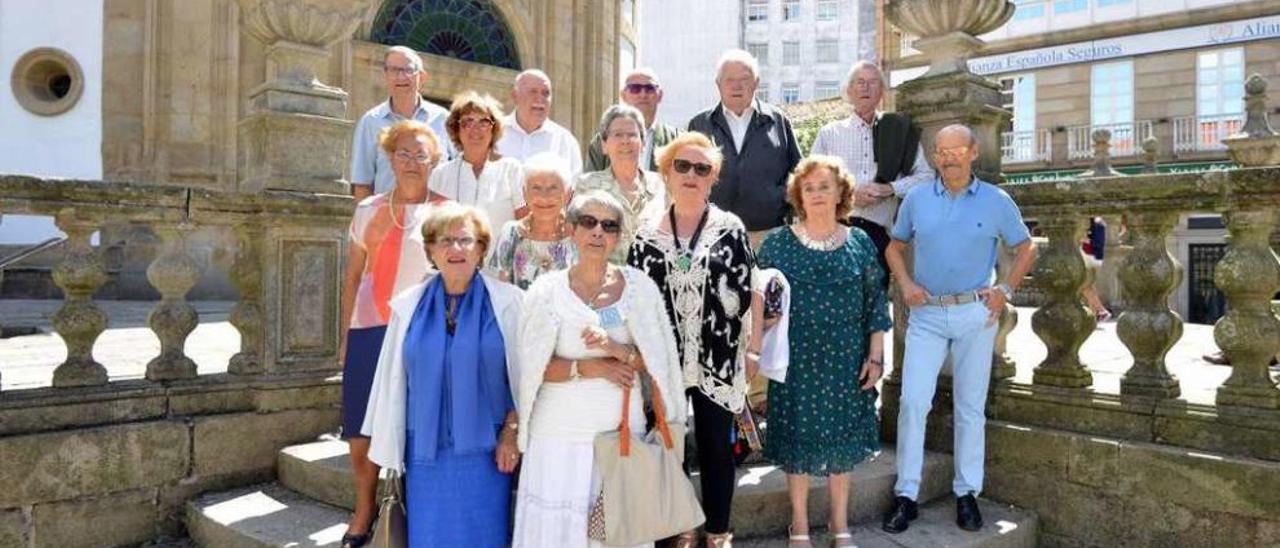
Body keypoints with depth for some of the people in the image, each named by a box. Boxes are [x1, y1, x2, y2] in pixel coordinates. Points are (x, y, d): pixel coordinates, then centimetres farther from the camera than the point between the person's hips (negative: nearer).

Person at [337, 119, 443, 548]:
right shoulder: (369, 210, 10)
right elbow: (353, 275, 13)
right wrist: (344, 335, 10)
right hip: (369, 331, 3)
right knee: (360, 429, 7)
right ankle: (364, 508, 26)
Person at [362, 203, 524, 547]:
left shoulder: (506, 302, -2)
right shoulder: (409, 305, 5)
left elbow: (522, 374, 0)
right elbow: (393, 380, 9)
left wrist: (511, 432, -4)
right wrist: (390, 449, 9)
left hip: (484, 449, -2)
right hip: (425, 450, 2)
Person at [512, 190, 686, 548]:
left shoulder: (638, 285, 2)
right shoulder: (548, 290, -3)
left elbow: (658, 360, 0)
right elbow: (533, 367, -5)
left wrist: (618, 350, -17)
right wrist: (591, 368, -15)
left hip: (624, 429, 1)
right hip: (562, 433, -1)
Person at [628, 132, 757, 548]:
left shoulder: (730, 229, 0)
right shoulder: (647, 235, 4)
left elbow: (748, 294, 0)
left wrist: (752, 349, -2)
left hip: (717, 359, -1)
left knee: (715, 446, 8)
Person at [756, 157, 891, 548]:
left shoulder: (859, 243, 3)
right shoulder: (777, 244, -2)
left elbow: (875, 304, 5)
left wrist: (875, 357, 1)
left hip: (846, 359, 2)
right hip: (796, 359, -1)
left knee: (843, 437, 10)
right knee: (798, 437, 6)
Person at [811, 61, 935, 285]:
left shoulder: (900, 132, 13)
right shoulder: (829, 133, 12)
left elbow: (926, 176, 10)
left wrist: (889, 188, -6)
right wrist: (848, 195, -8)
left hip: (879, 231, 1)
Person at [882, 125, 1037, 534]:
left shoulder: (996, 202, 1)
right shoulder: (916, 200, 5)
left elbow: (1025, 249, 11)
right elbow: (896, 247, 15)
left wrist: (1005, 291, 0)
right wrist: (905, 284, -1)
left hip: (975, 314, 0)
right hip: (926, 314, 1)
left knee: (971, 406, 7)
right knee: (913, 401, -5)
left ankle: (967, 493, 19)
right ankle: (906, 494, 4)